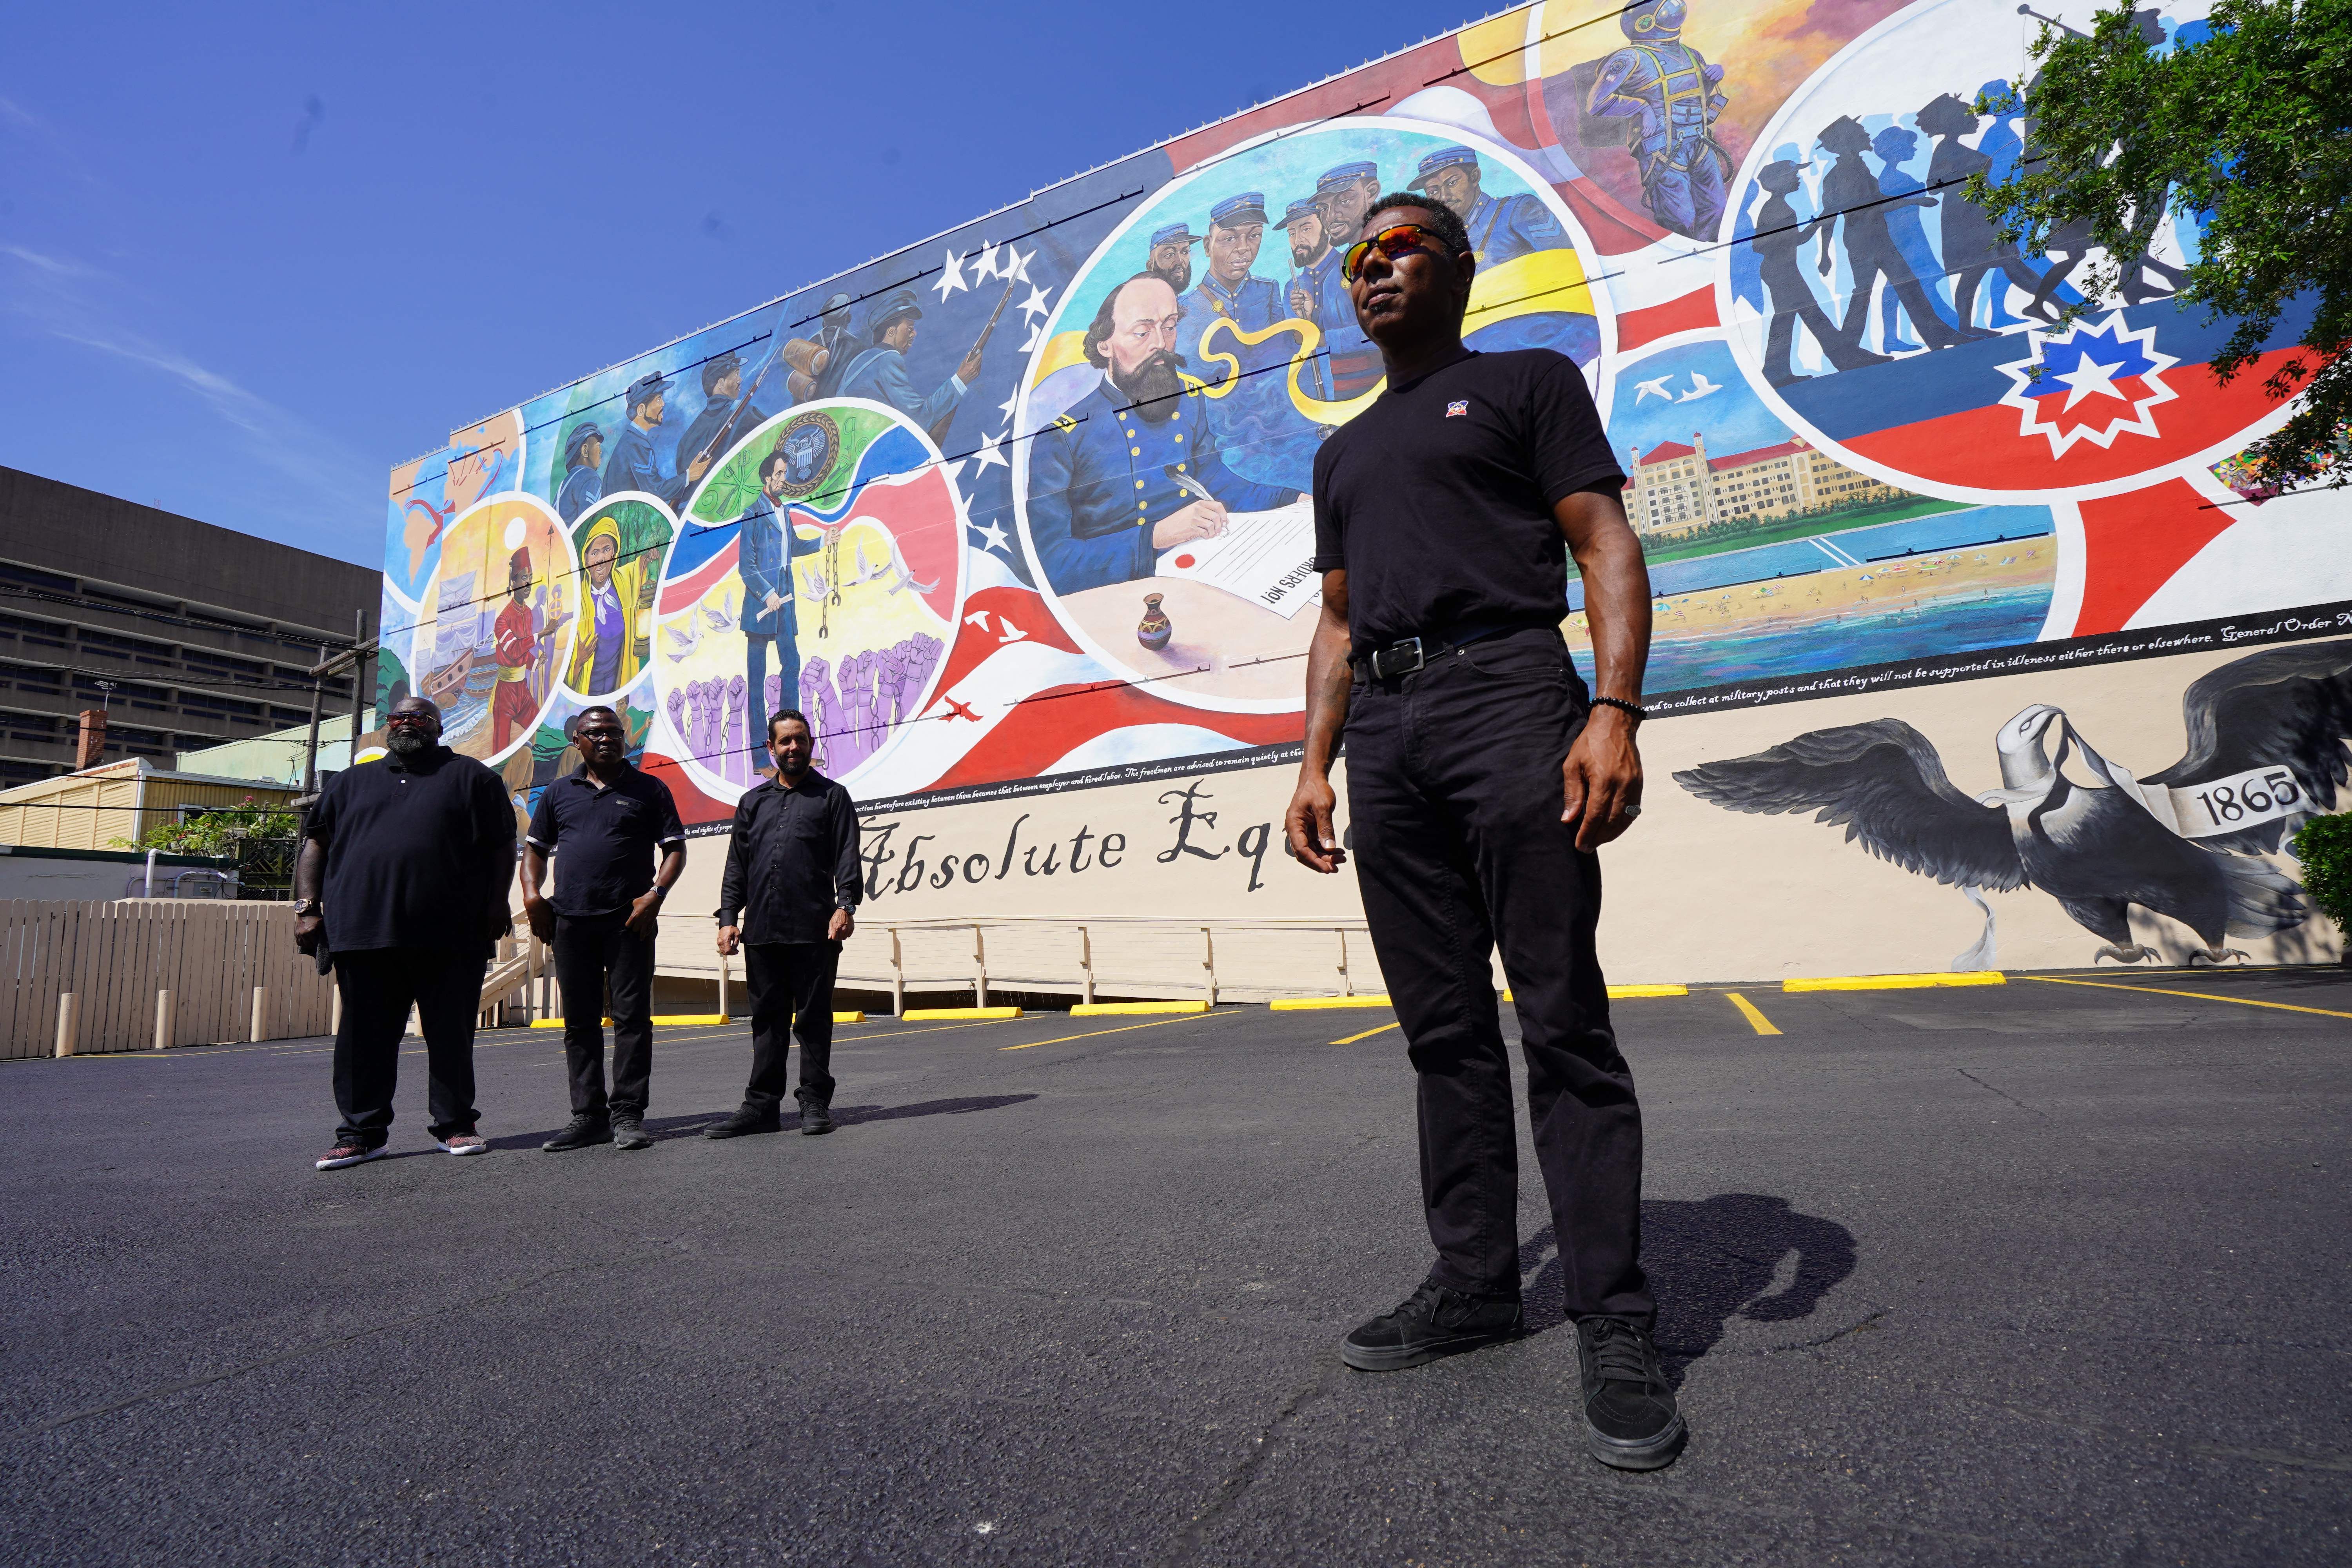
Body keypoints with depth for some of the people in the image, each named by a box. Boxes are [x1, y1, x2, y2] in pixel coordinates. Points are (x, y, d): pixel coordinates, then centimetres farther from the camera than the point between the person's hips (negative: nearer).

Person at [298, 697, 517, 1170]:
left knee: (452, 1035, 3)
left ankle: (455, 1125, 13)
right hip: (363, 934, 3)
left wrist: (497, 904, -5)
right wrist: (307, 908, 6)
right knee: (365, 1037, 5)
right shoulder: (351, 783, 20)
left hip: (451, 936, -2)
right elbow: (315, 844, 18)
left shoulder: (471, 777, 10)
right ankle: (362, 1132, 15)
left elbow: (503, 845, 5)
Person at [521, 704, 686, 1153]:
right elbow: (535, 848, 19)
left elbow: (675, 850, 4)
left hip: (629, 919, -3)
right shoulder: (559, 792, 16)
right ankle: (588, 1115, 14)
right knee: (580, 1022, 7)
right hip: (569, 921, 3)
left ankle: (627, 1115, 1)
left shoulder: (649, 789, 7)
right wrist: (532, 896, 3)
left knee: (632, 1016, -4)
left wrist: (656, 894, -10)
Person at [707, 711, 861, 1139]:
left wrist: (845, 905, -14)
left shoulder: (832, 796, 8)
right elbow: (736, 867, 17)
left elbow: (847, 858, -1)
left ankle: (815, 1103, 10)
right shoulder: (753, 802, 19)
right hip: (760, 931, 4)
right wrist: (728, 918, 8)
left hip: (814, 931, -4)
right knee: (767, 1020, 8)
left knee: (814, 1019, 2)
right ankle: (761, 1107, 13)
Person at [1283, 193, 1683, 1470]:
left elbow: (1607, 550, 0)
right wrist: (1314, 767, 12)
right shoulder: (1344, 452, 28)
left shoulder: (1528, 382, 12)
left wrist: (1614, 713, -16)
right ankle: (1473, 1284, 15)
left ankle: (1613, 1324, 0)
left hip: (1504, 692, -5)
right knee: (1443, 1027, 6)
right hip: (1384, 728, 6)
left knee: (1562, 1020, -8)